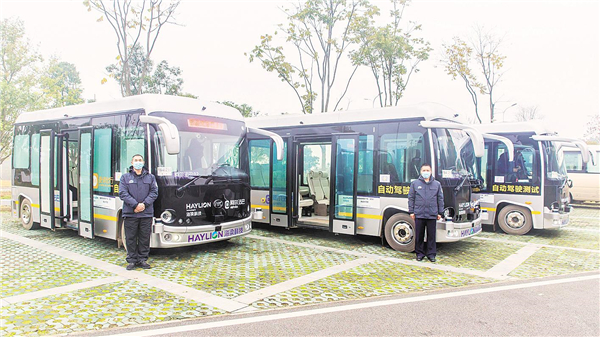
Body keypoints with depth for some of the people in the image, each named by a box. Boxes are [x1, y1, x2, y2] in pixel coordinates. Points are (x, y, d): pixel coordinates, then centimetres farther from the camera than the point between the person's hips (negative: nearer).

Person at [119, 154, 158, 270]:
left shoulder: (150, 177, 12)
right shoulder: (125, 177, 8)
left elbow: (154, 193, 5)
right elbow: (123, 193, -2)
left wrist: (144, 204, -11)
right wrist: (135, 205, -13)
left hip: (146, 213, 1)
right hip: (130, 214, -1)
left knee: (145, 238, 4)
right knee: (131, 238, 3)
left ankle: (142, 259, 15)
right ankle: (132, 260, 13)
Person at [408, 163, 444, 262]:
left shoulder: (437, 184, 10)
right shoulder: (415, 183, 7)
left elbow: (440, 199, 12)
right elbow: (411, 198, 7)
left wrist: (440, 213, 8)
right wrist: (411, 211, 2)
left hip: (432, 215, 1)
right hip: (419, 214, 0)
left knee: (431, 235, 5)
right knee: (419, 235, 5)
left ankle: (431, 254, 16)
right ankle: (420, 253, 17)